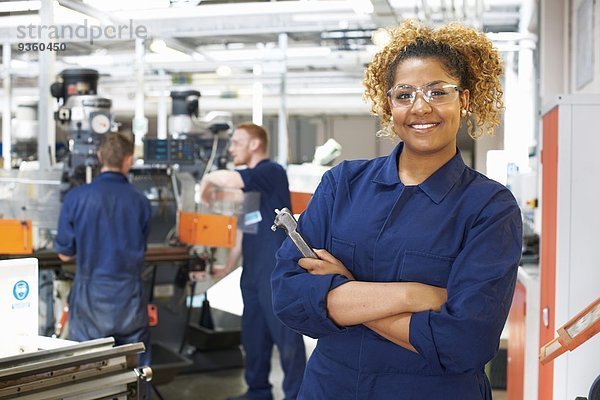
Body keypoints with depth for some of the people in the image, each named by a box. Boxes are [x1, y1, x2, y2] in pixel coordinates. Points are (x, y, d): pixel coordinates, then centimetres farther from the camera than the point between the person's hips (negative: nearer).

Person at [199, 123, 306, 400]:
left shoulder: (272, 172, -9)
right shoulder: (247, 183, 18)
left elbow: (230, 180, -27)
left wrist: (208, 179, -7)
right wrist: (227, 268, 18)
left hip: (278, 272, -9)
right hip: (252, 273, 9)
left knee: (286, 336, -4)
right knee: (253, 336, 15)